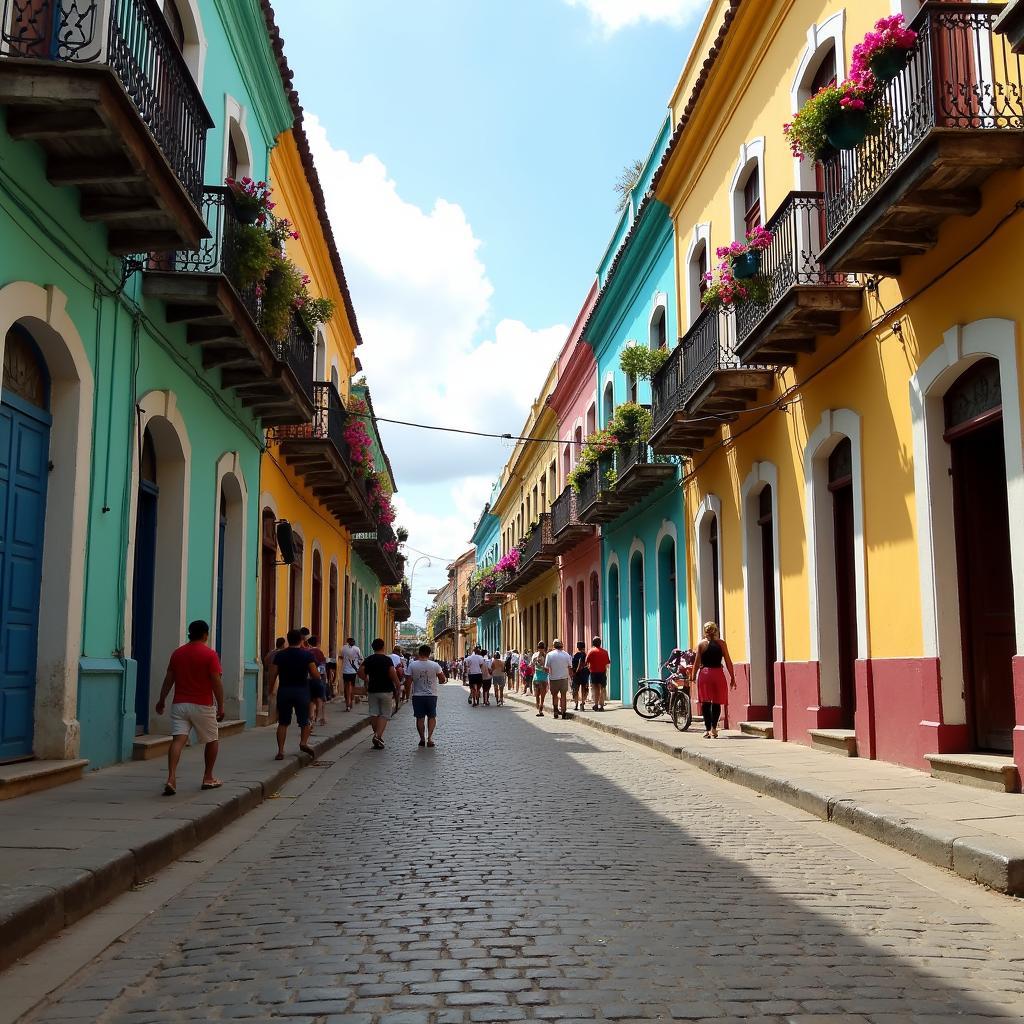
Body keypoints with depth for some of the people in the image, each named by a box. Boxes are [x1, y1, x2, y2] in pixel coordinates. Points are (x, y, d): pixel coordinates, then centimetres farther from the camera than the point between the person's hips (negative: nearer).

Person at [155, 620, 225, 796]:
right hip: (202, 705, -3)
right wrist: (221, 706, -5)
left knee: (178, 740, -6)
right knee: (212, 740, 16)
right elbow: (216, 682, -11)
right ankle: (208, 778, 22)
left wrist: (161, 700, 21)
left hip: (179, 704, 3)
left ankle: (171, 778, -24)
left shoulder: (177, 653, 7)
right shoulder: (210, 654, -8)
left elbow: (168, 679, 10)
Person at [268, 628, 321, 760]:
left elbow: (273, 675, 1)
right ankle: (303, 742, -10)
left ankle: (280, 751, 5)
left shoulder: (279, 655, 2)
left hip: (284, 691, 2)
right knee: (305, 721, 11)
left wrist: (271, 690, 14)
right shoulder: (308, 655, -3)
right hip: (302, 690, -1)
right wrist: (309, 676, 15)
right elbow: (316, 675, -7)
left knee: (283, 723, 9)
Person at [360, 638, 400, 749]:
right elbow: (392, 673, -17)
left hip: (372, 690, 3)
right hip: (386, 690, -3)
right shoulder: (387, 659, -7)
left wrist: (367, 681, 11)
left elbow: (360, 672, -6)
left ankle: (377, 737, 15)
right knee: (384, 715, 1)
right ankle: (378, 736, -16)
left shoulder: (369, 659, 4)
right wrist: (397, 688, -9)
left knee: (374, 714, 9)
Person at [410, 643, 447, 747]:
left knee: (420, 718, 11)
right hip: (431, 695, 0)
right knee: (432, 717, 13)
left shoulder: (412, 665, -7)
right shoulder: (435, 665, -8)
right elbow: (442, 680, 0)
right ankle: (430, 737, -2)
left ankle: (422, 739, 13)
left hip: (417, 695, 0)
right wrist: (445, 679, 23)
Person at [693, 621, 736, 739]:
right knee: (716, 703, 8)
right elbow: (728, 662, 2)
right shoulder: (721, 643, 3)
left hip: (704, 673, 0)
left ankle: (707, 729, -2)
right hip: (718, 673, 0)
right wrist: (732, 677, 7)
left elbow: (697, 663, -1)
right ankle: (714, 728, 3)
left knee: (705, 702, 4)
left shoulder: (701, 644, 1)